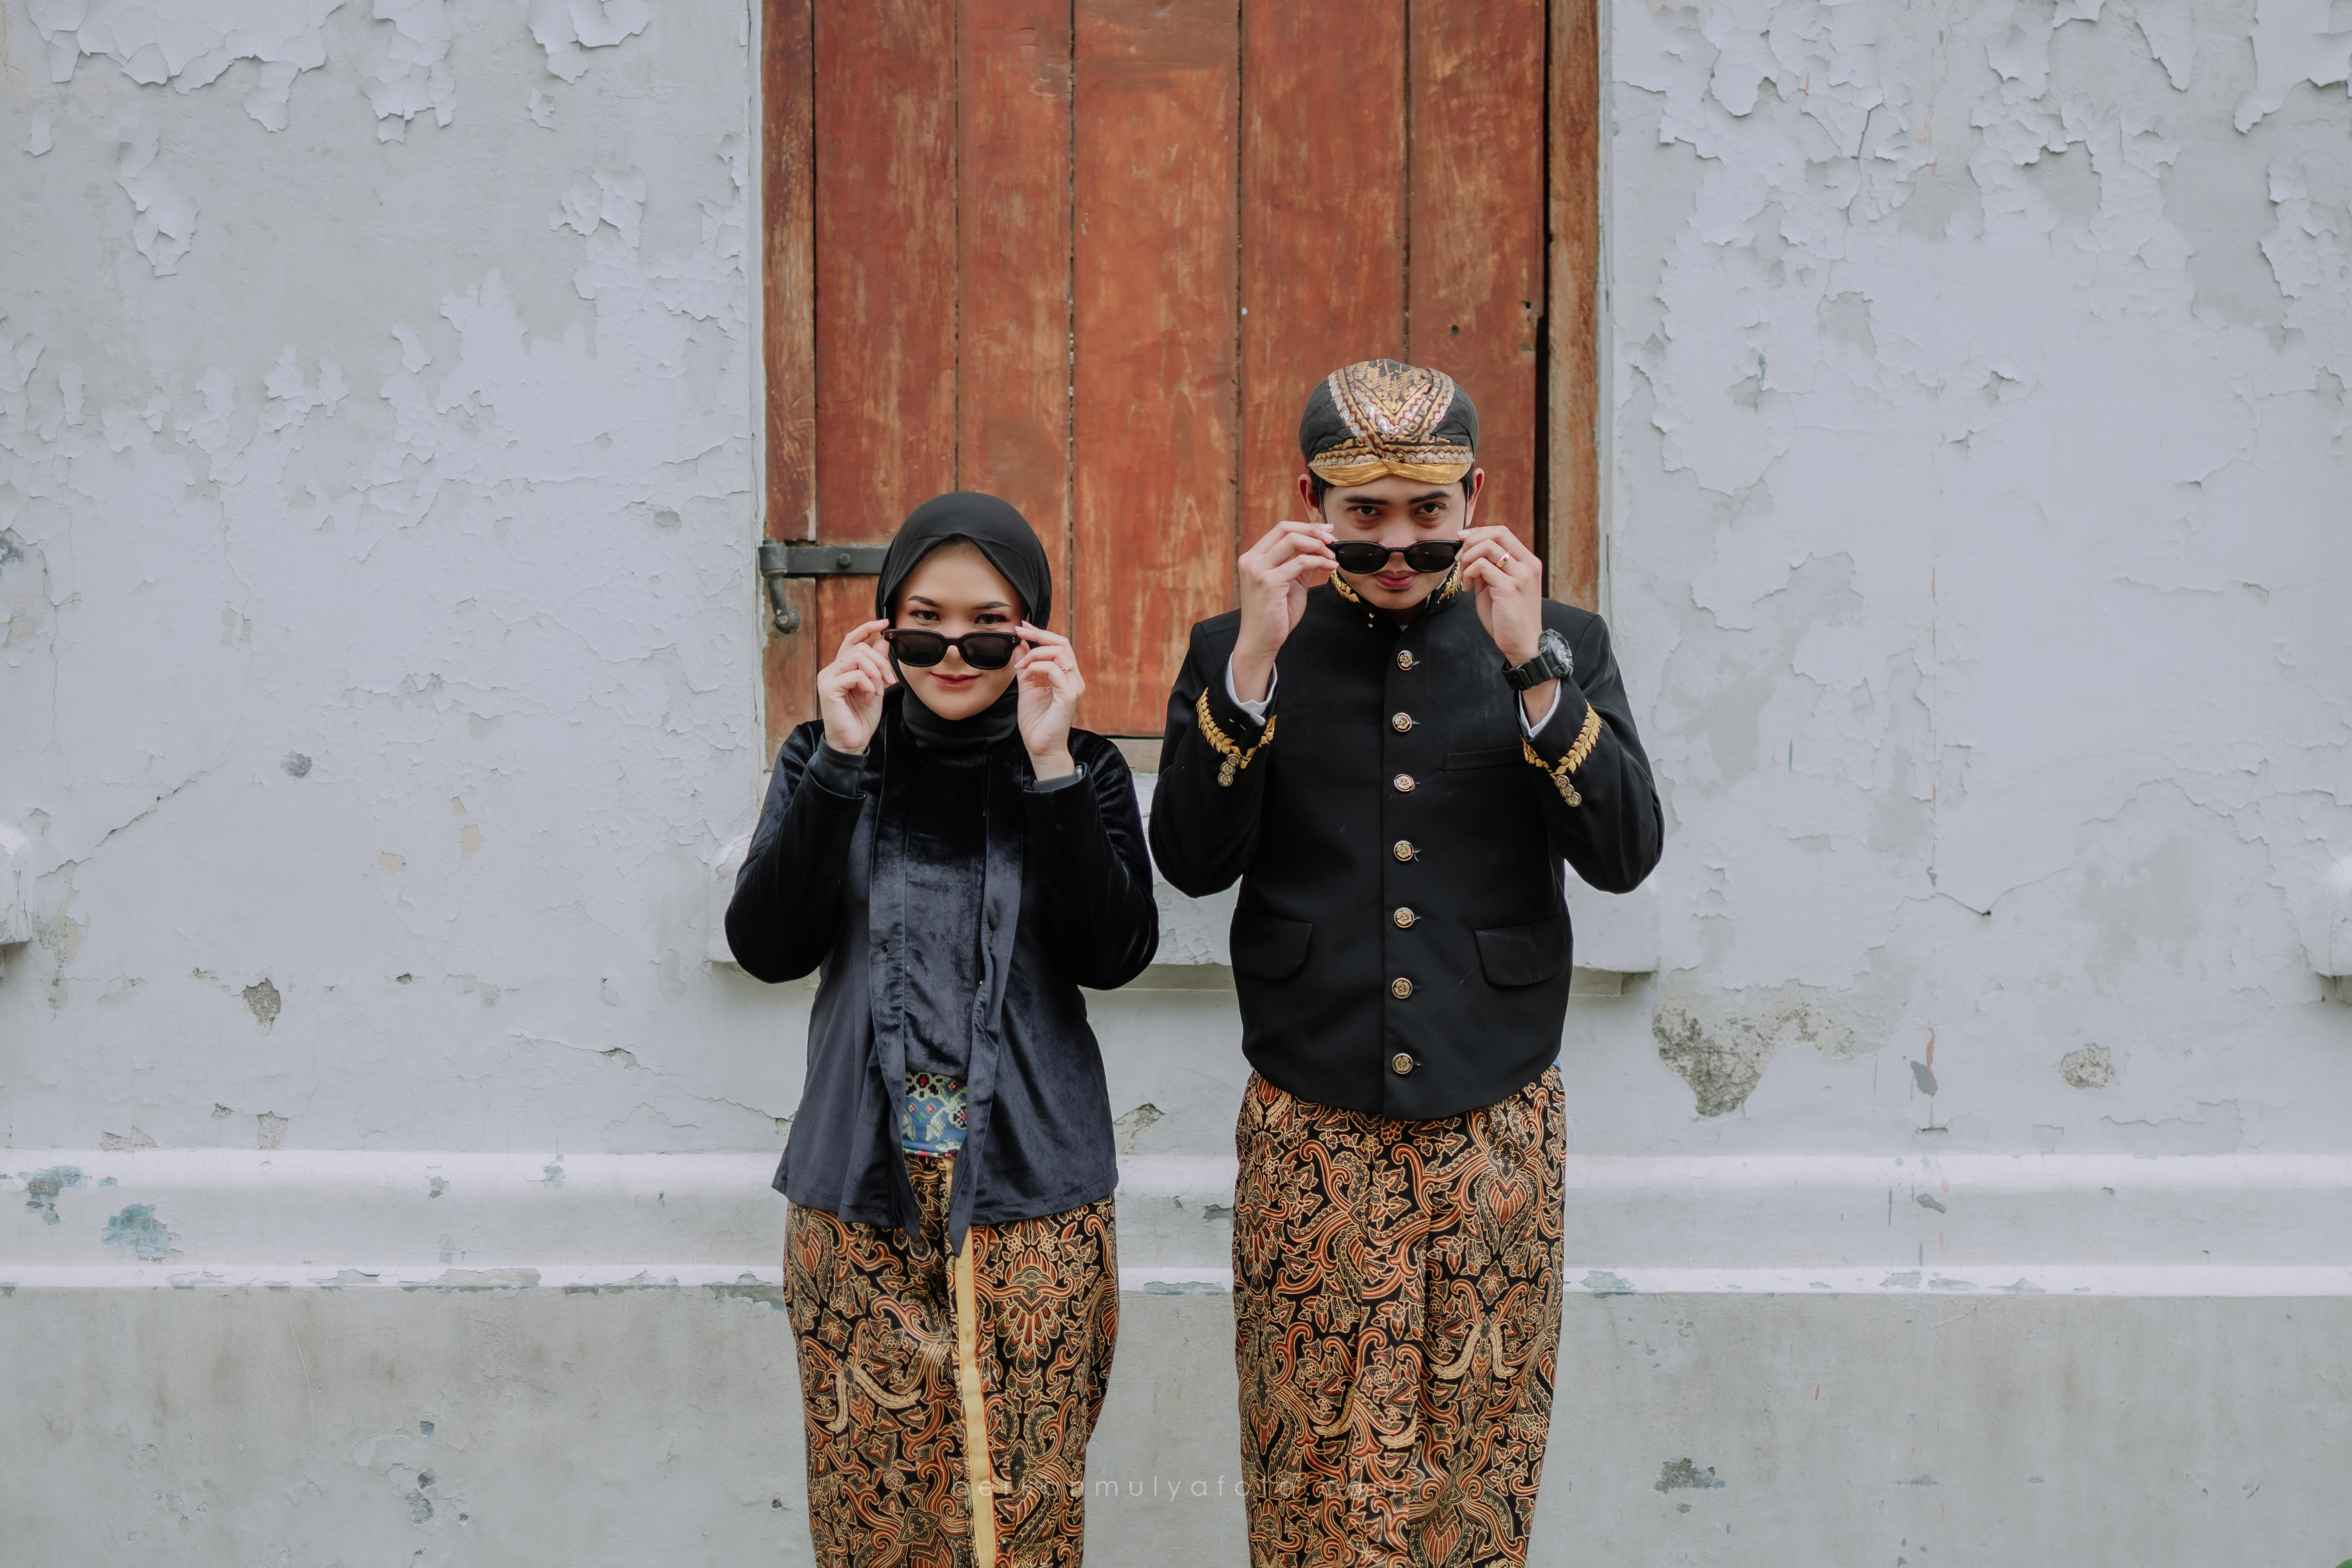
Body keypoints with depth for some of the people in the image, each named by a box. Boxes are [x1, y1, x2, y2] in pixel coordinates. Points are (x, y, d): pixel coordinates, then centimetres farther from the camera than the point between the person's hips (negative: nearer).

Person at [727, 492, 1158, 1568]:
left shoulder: (1085, 771, 6)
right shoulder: (826, 761, 8)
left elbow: (1114, 953, -7)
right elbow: (765, 946, -4)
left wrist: (1051, 767, -13)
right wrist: (839, 762, -11)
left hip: (1030, 1196, -1)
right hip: (862, 1193, 1)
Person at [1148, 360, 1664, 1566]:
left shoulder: (1560, 645, 7)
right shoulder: (1235, 651, 6)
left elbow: (1624, 854, -5)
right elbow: (1192, 861, -6)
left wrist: (1532, 665, -15)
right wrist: (1255, 657, -15)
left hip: (1497, 1134, 1)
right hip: (1310, 1137, 0)